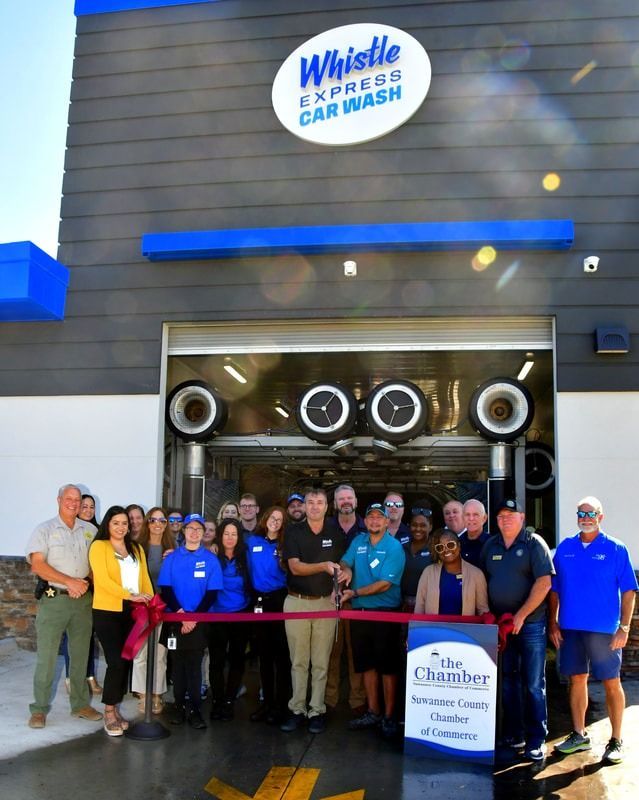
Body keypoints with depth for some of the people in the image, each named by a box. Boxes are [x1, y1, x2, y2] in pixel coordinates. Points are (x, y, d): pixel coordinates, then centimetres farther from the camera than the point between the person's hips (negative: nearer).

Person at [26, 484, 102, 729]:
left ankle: (80, 704, 22)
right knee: (46, 656, 0)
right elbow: (37, 565, -10)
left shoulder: (90, 531, 9)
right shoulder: (45, 530, -1)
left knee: (80, 655, 11)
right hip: (53, 598, -3)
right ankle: (39, 709, 11)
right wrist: (70, 582, -17)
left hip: (83, 599, 3)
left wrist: (86, 583, -7)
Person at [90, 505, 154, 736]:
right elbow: (102, 579, -13)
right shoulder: (99, 546, -2)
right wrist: (131, 596, -20)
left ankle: (115, 709, 20)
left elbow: (145, 578, 12)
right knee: (116, 662, -9)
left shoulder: (136, 549, 16)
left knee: (125, 661, 8)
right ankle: (109, 713, 4)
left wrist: (150, 601, -4)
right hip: (107, 611, -5)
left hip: (132, 612, 5)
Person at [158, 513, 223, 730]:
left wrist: (195, 617, -11)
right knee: (178, 663, 8)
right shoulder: (172, 558, 5)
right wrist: (180, 613, -13)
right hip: (175, 619, 1)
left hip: (200, 621, -1)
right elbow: (165, 589, 1)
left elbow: (212, 593, -1)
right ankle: (179, 707, 17)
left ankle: (195, 710, 7)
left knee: (194, 665, 1)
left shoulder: (210, 559, 2)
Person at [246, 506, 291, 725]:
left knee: (281, 652, -2)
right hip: (259, 601, 3)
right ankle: (267, 702, 19)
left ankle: (281, 705, 6)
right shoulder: (252, 542, 7)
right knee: (264, 652, 9)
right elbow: (248, 570, 14)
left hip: (279, 600, -3)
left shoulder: (285, 545, 0)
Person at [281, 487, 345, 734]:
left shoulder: (336, 533, 5)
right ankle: (297, 710, 14)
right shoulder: (293, 532, 0)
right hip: (297, 602, -1)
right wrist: (324, 566, -22)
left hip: (325, 602, 1)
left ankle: (317, 711, 12)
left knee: (321, 662, 4)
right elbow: (295, 567, -9)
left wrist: (344, 571, -6)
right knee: (298, 661, 6)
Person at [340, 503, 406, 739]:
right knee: (367, 664, 13)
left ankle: (389, 716, 12)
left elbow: (385, 584, -17)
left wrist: (355, 593, -19)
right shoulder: (358, 542, 8)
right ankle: (373, 711, 26)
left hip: (386, 613, -5)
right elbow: (345, 562, 10)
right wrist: (346, 569, -14)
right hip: (360, 612, 5)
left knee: (387, 665, 2)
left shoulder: (394, 547, -11)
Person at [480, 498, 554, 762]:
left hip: (530, 623, -5)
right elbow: (484, 581, 16)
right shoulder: (490, 545, 10)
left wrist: (521, 615, -15)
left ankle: (536, 740, 9)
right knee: (508, 680, 11)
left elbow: (544, 582, -13)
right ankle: (513, 735, 22)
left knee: (533, 683, 0)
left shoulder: (534, 544, -5)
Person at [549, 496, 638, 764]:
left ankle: (616, 741, 17)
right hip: (570, 627, 3)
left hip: (604, 629, -3)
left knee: (611, 682, 4)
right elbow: (554, 589, 9)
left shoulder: (615, 549, -3)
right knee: (577, 680, 12)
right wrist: (553, 622, 4)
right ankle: (579, 735, 26)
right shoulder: (564, 548, 6)